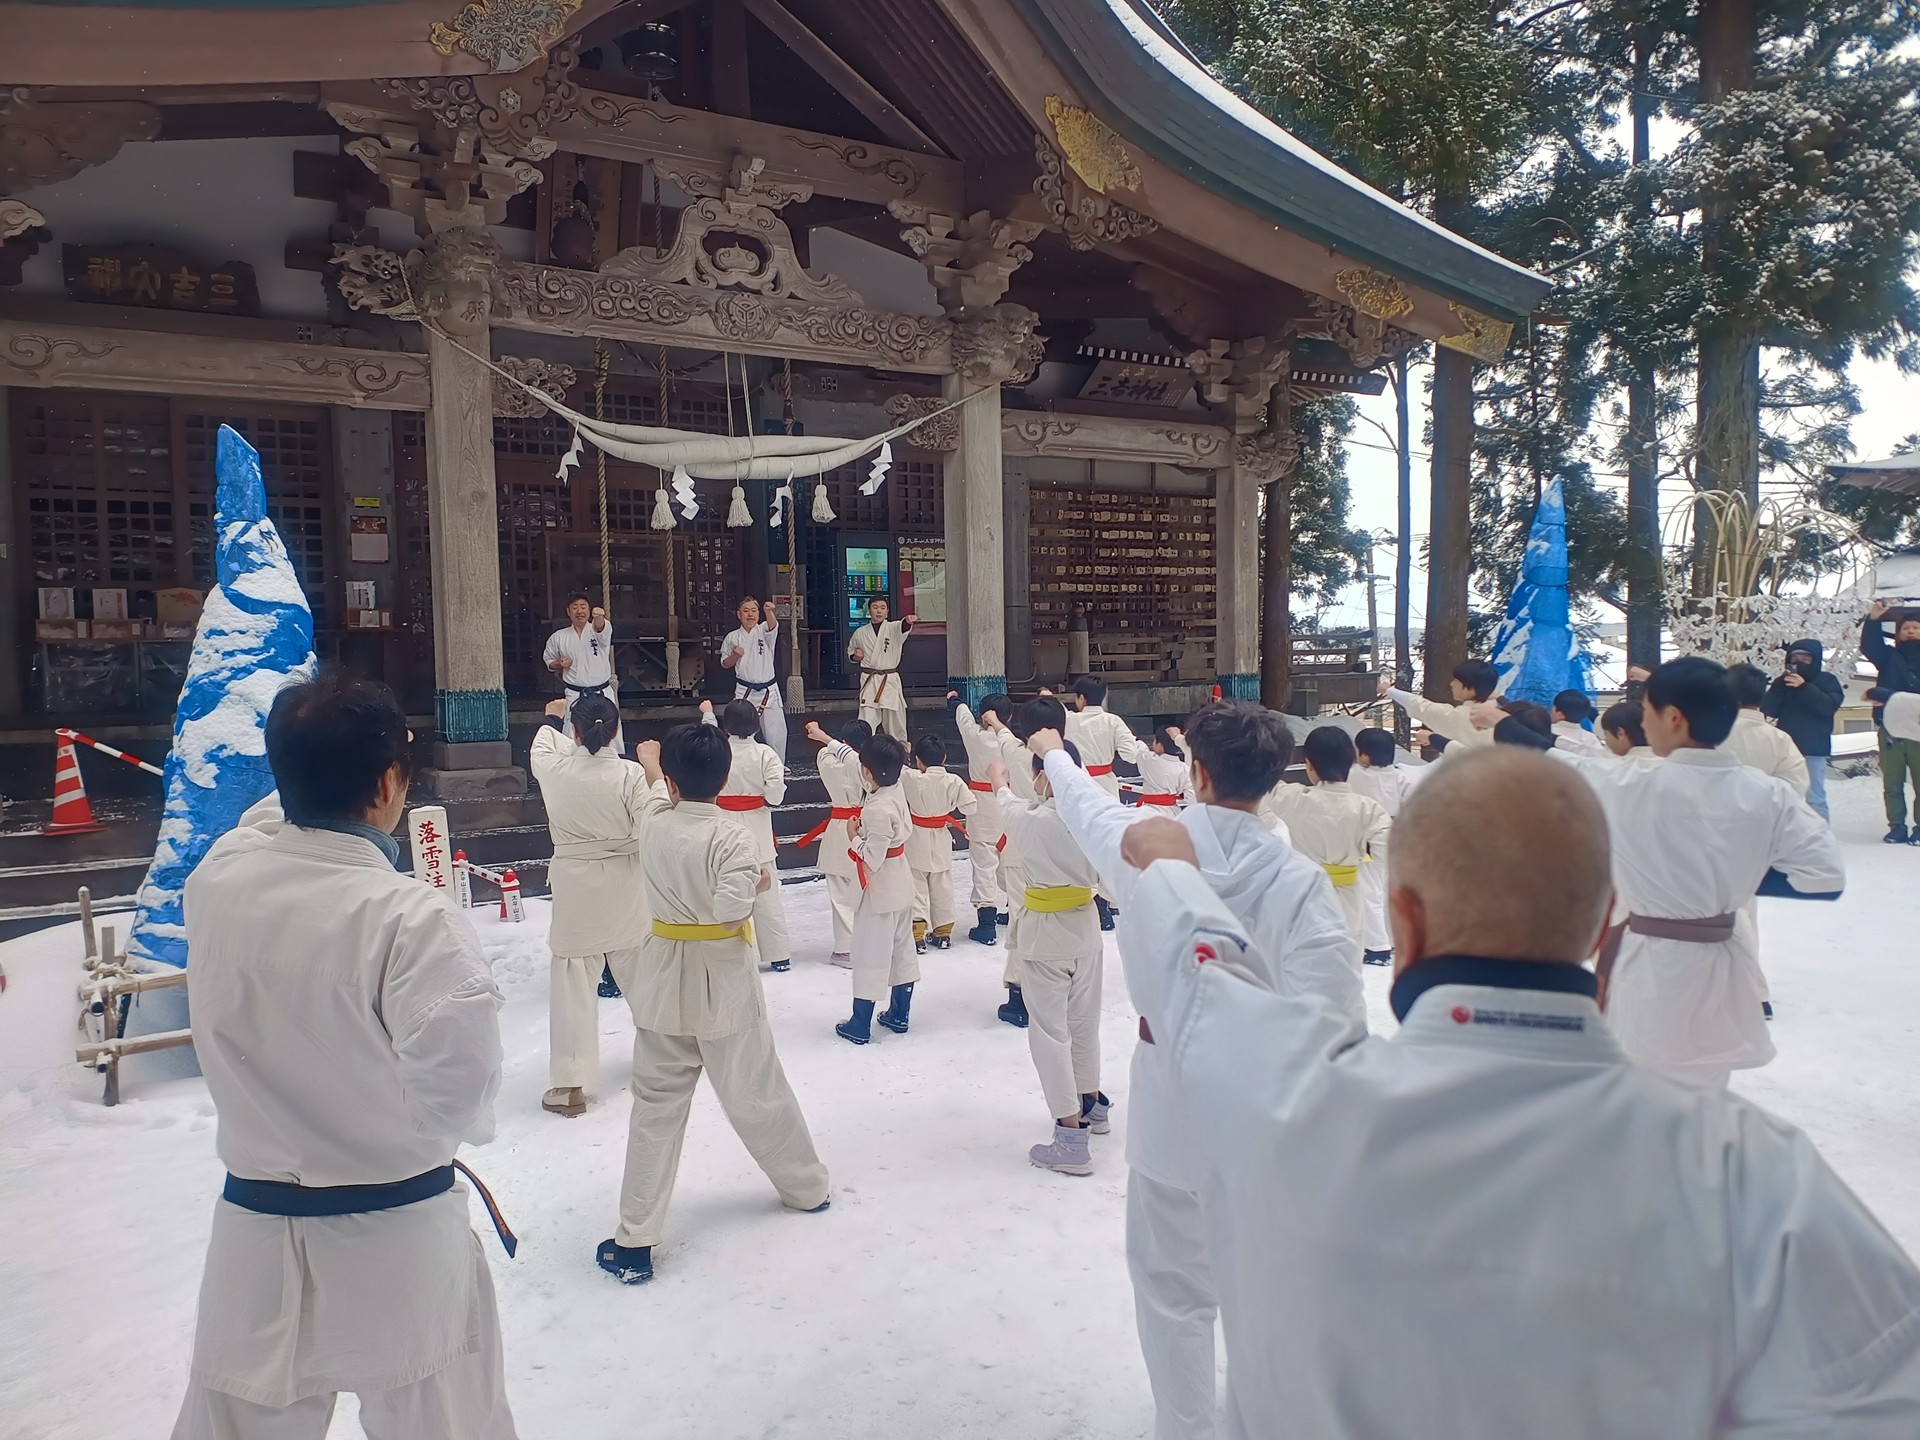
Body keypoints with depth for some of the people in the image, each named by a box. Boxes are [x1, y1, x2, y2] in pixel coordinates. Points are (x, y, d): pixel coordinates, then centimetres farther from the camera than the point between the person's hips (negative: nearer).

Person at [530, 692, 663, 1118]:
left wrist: (551, 720, 37)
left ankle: (569, 1083, 4)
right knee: (640, 969, 21)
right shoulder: (630, 775, -14)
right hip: (624, 889, 1)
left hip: (575, 890, -1)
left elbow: (539, 751, 17)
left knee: (573, 983, 4)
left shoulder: (553, 770, -8)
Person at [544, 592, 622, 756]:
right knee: (572, 740, 1)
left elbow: (600, 627, -29)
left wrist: (599, 616, -53)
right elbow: (549, 661, 18)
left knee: (613, 736, 5)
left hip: (603, 693, -1)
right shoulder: (558, 637, 3)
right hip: (575, 695, 1)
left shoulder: (599, 630, -3)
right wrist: (560, 664, -6)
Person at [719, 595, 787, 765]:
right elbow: (725, 664, 11)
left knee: (776, 732, 3)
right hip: (744, 691, 1)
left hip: (769, 690, 0)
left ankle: (778, 764, 21)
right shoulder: (732, 637, 3)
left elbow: (773, 624, -27)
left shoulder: (764, 631, -2)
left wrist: (769, 611, -49)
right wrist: (735, 656, -12)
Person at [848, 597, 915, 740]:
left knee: (895, 723, 10)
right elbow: (851, 653, 22)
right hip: (869, 682, 1)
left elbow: (903, 627, -28)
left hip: (890, 681, 0)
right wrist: (856, 656, -3)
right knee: (866, 725, -7)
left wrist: (908, 621, -52)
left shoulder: (893, 628, -3)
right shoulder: (860, 633, 5)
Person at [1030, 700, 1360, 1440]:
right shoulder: (1299, 878, -19)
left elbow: (1087, 805, 10)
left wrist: (1054, 753, 32)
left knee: (1173, 1284, 18)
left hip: (1173, 1097, 1)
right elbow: (1334, 1015, -21)